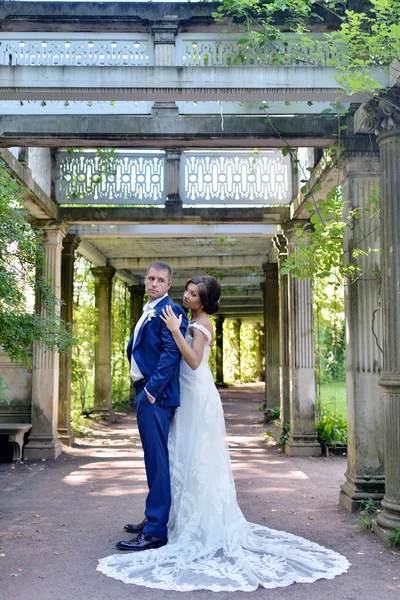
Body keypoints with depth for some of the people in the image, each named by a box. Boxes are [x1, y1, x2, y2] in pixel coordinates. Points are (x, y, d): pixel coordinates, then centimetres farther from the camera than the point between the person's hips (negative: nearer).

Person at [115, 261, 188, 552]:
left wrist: (151, 389, -23)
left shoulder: (170, 311, -11)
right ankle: (154, 517, 30)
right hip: (145, 392, 10)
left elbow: (172, 353, -21)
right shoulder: (148, 312, 19)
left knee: (157, 460, -7)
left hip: (156, 394, -10)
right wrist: (141, 390, 14)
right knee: (154, 458, 18)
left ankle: (155, 532, -2)